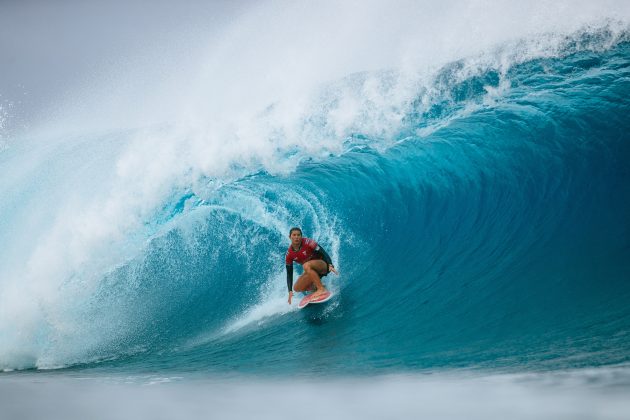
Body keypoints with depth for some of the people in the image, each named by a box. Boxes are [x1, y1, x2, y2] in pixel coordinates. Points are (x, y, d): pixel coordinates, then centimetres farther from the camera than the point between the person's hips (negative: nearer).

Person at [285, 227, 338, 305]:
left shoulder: (307, 242, -19)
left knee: (306, 265, -35)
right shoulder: (289, 254, -6)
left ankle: (321, 289, -31)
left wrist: (330, 265, -38)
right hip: (312, 270, 6)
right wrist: (290, 291, -7)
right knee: (297, 288, -8)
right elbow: (289, 273, -1)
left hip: (323, 265, -6)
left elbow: (323, 253, -22)